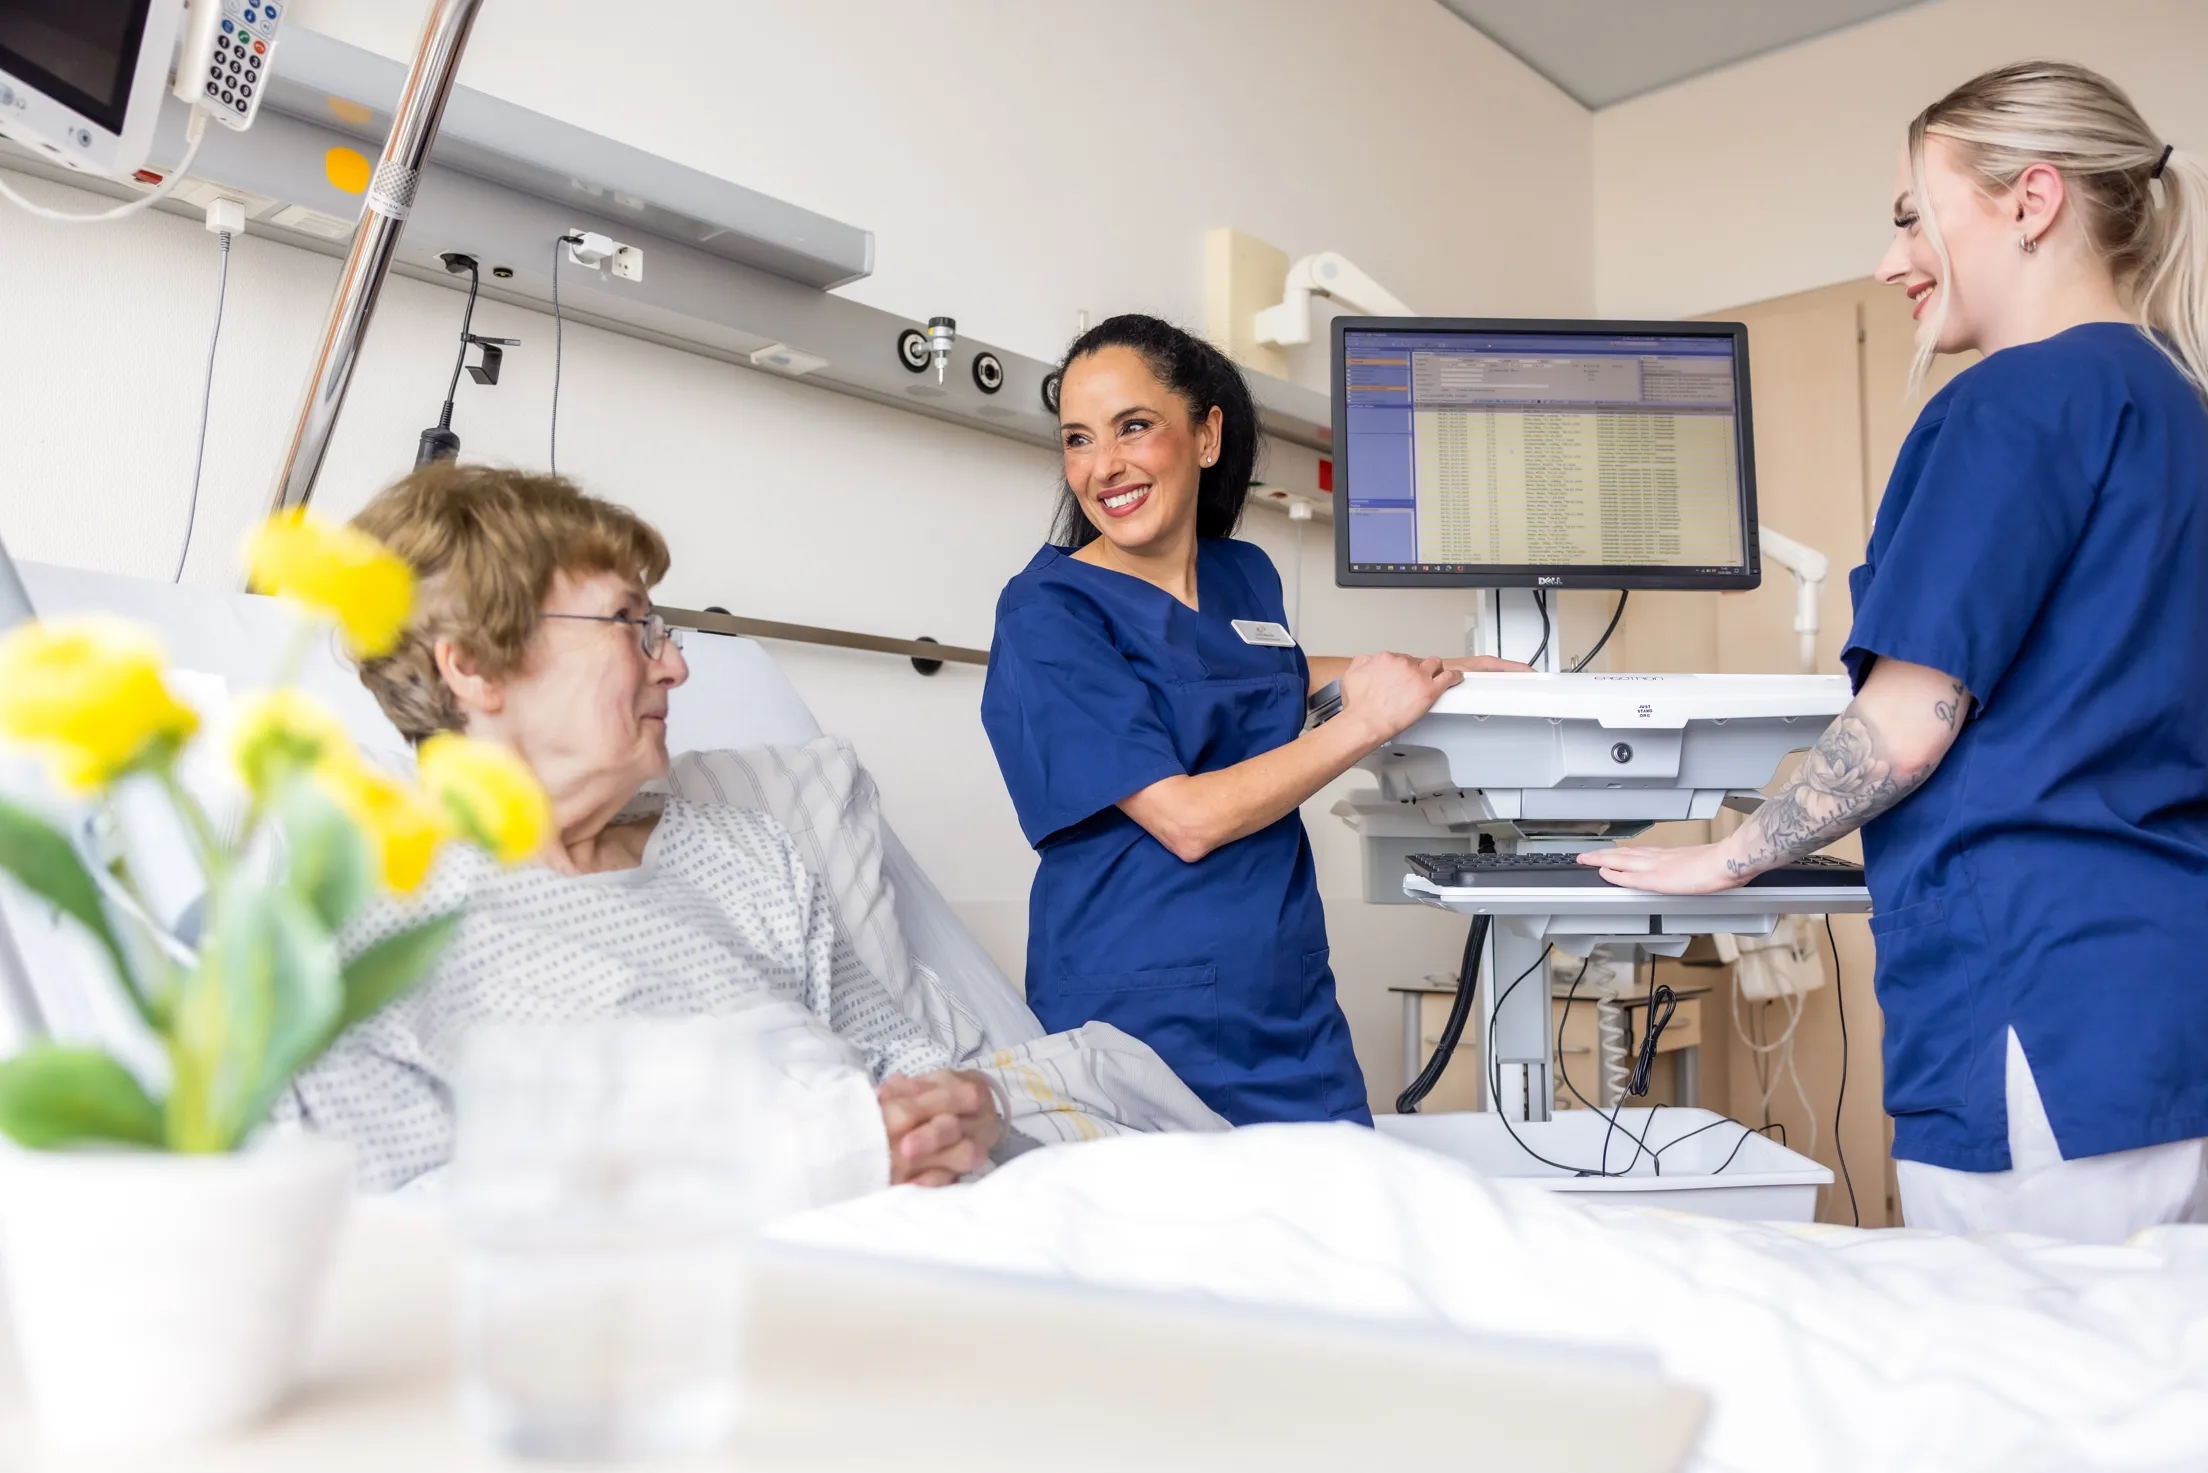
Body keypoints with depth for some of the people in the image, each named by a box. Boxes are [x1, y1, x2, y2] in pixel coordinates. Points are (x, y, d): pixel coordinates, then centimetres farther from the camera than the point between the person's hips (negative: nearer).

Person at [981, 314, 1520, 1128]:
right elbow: (1188, 819, -18)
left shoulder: (1247, 575, 9)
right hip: (1144, 1020, -5)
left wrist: (1398, 670, 18)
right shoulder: (1047, 612, -11)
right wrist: (1364, 722, -10)